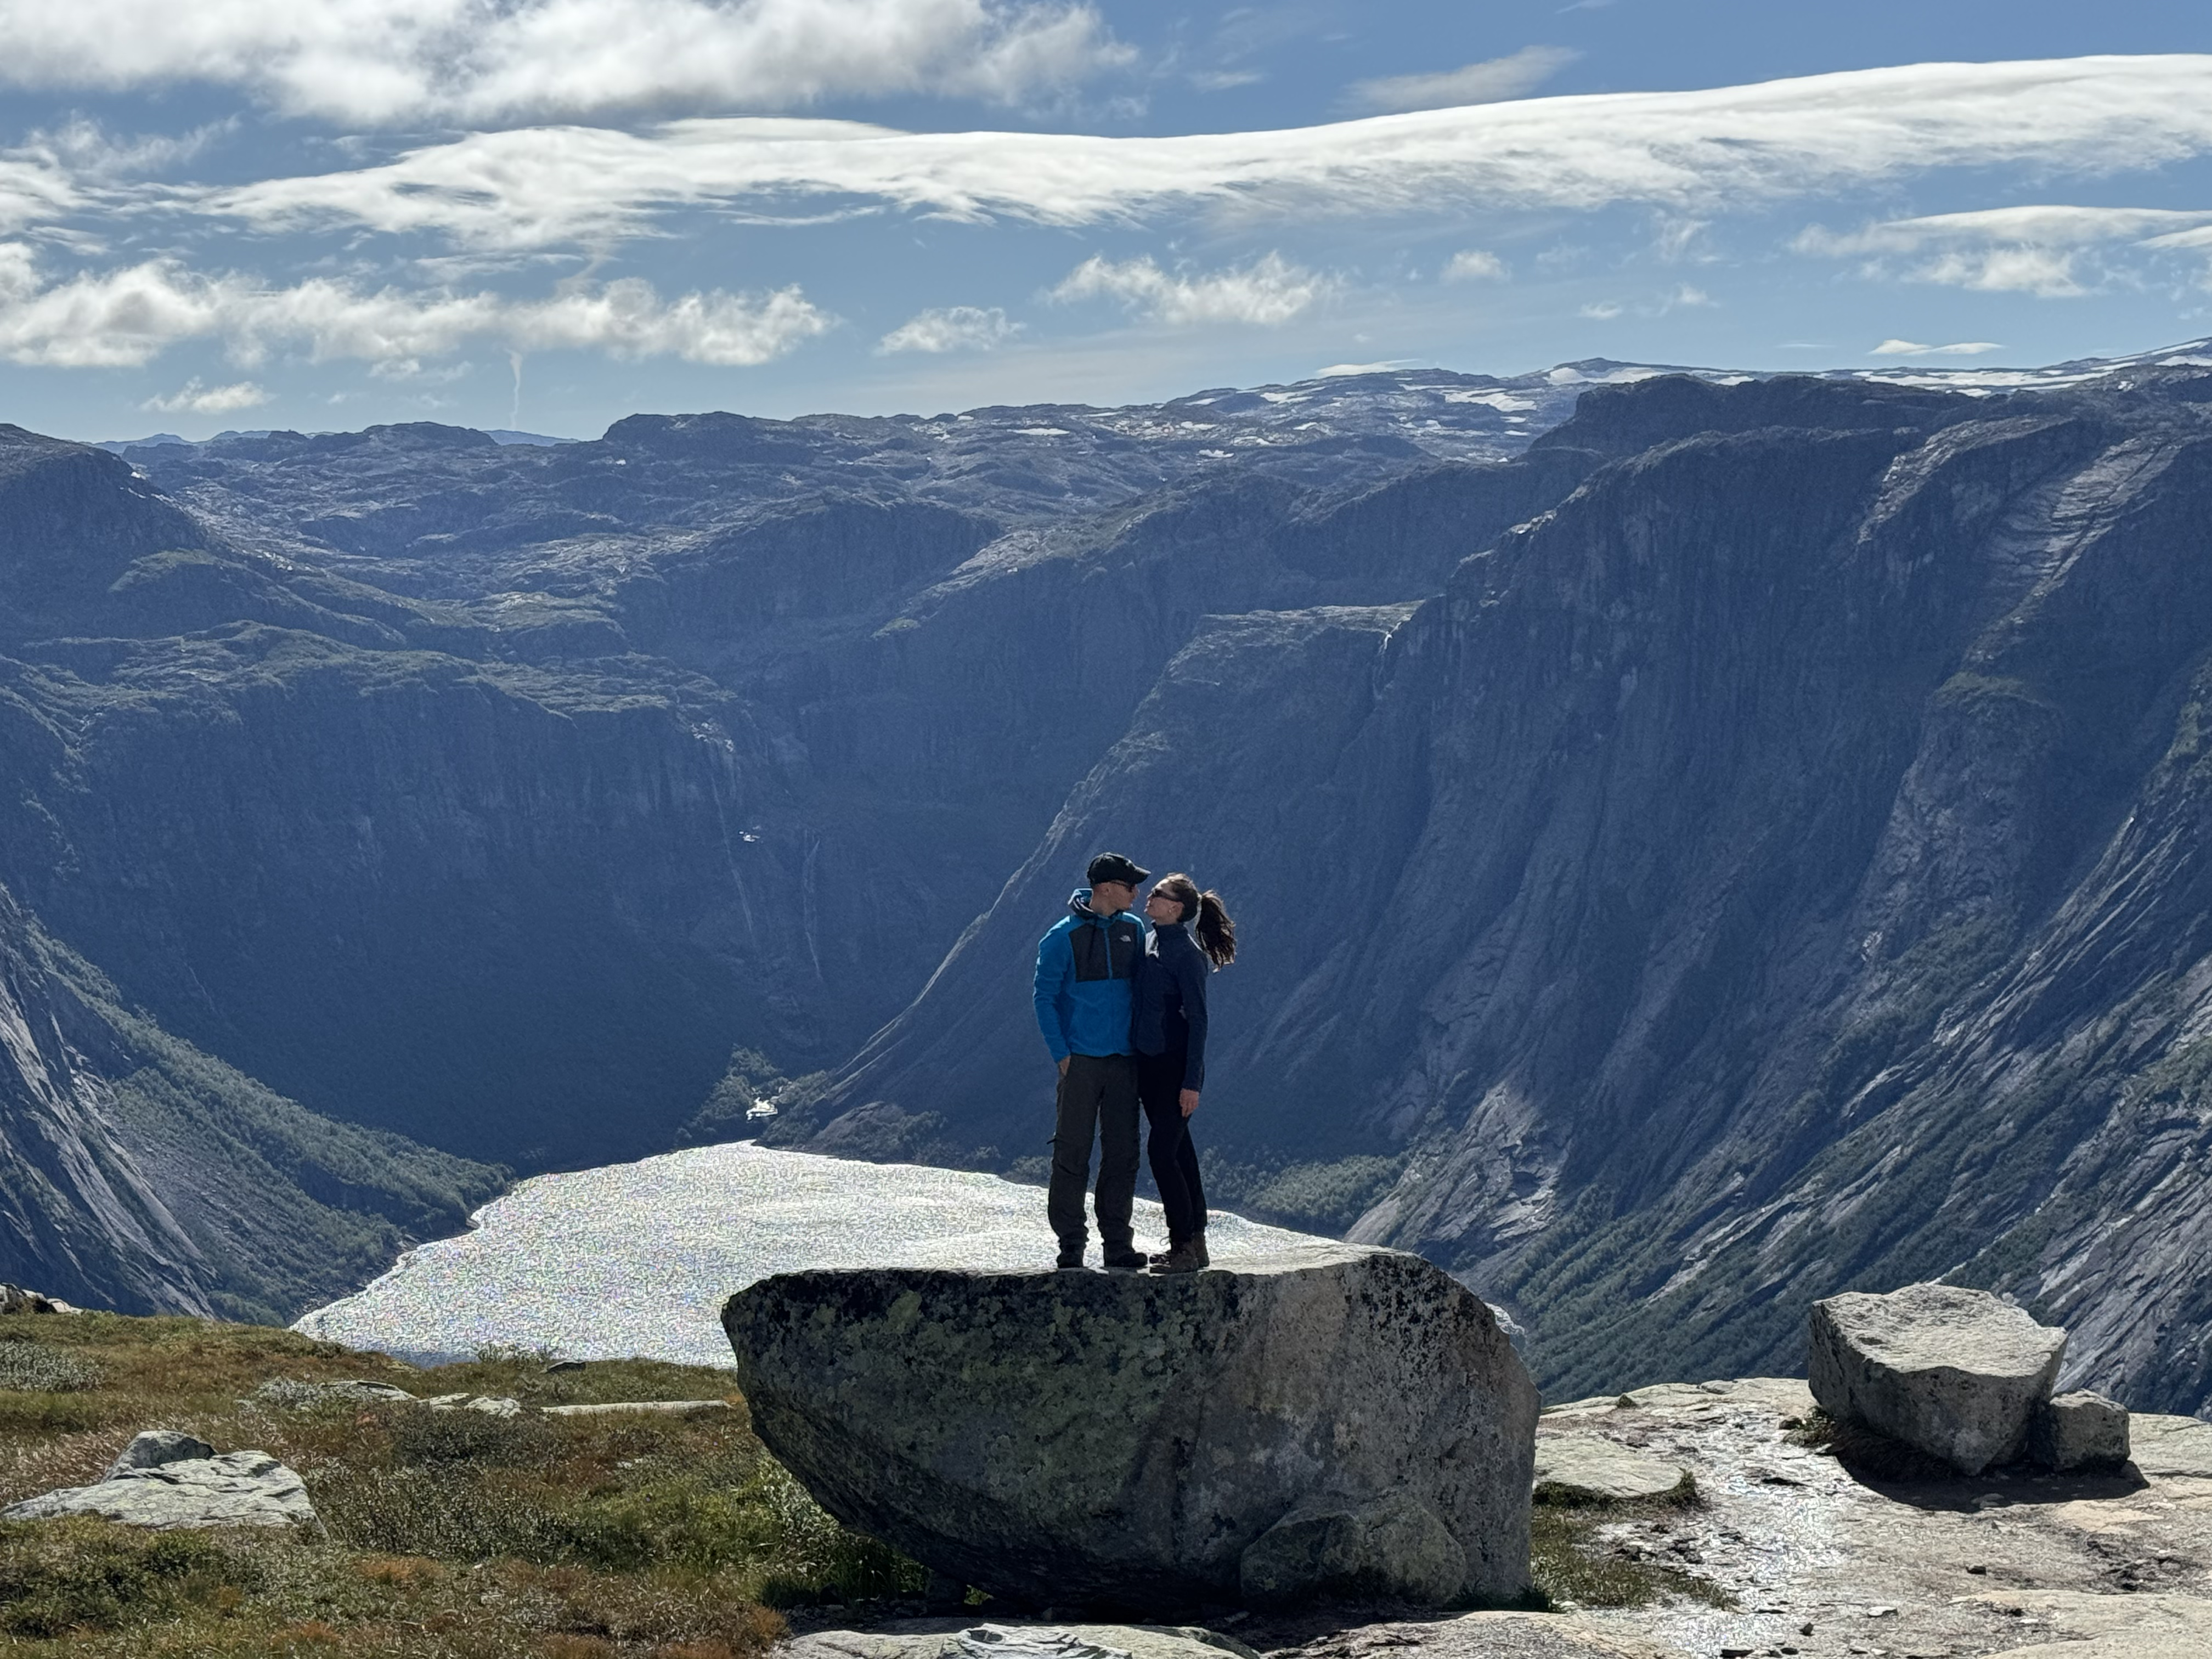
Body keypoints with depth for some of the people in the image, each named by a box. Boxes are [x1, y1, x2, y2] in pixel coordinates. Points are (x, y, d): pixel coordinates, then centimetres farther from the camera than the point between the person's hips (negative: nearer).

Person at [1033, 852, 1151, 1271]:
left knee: (1122, 1152, 4)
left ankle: (1117, 1244, 9)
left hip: (1123, 1061, 5)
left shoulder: (1133, 929, 9)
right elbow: (1044, 998, -3)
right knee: (1073, 1151, -3)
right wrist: (1062, 1055, -9)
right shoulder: (1063, 937, -5)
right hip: (1081, 1061, -5)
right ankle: (1071, 1244, 3)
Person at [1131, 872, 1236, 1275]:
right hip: (1149, 1064, 9)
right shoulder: (1150, 943, 11)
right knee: (1178, 1151, 12)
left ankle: (1185, 1248, -3)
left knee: (1163, 1154, -9)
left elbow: (1198, 1020, -16)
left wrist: (1192, 1082, -18)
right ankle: (1194, 1241, 18)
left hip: (1175, 1067, -9)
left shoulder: (1186, 954, -15)